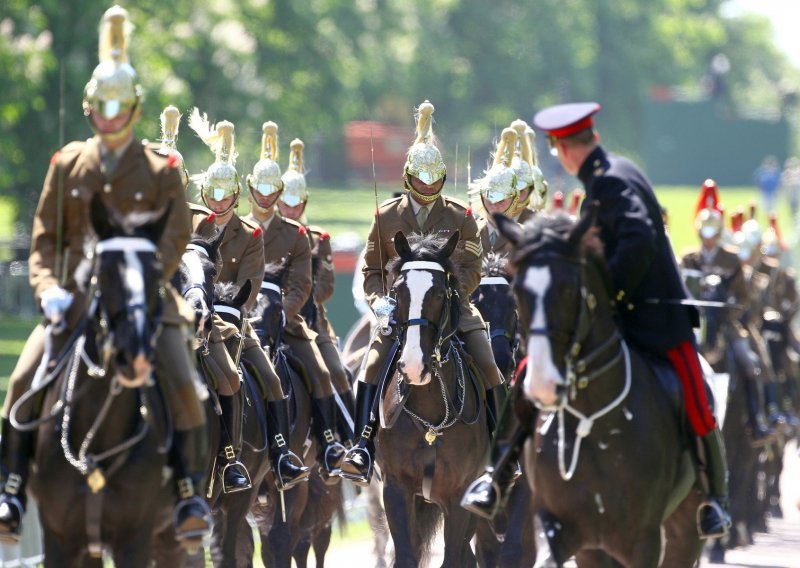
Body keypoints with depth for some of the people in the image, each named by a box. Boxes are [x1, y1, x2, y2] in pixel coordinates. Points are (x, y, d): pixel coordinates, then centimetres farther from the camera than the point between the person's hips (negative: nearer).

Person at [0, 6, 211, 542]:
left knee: (183, 385, -22)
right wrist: (49, 288, -8)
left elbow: (175, 237, -2)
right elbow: (45, 238, 11)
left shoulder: (162, 170, 4)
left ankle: (192, 492, -11)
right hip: (78, 300, 2)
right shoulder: (68, 165, 10)